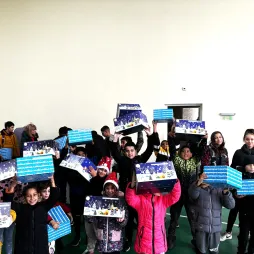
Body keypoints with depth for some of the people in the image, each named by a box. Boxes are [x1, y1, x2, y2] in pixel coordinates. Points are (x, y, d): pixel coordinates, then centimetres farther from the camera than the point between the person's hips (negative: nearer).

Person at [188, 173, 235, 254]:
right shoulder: (198, 189, -5)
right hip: (201, 227, -2)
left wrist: (226, 192, -24)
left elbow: (230, 205, -5)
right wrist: (199, 182, -47)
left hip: (216, 227, 2)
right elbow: (193, 194, -28)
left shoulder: (219, 190, 2)